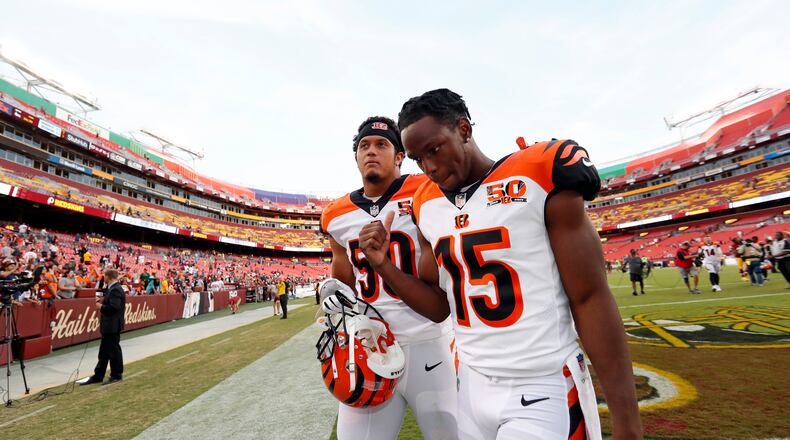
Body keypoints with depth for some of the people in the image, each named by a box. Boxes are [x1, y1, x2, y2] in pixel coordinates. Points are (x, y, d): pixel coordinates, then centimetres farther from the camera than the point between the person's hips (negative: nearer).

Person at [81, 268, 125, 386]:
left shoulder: (116, 289, -20)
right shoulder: (112, 288, 12)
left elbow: (114, 307, -27)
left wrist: (101, 307, -13)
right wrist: (103, 300, 3)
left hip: (113, 325, -10)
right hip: (108, 325, 10)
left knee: (113, 350, 2)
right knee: (104, 351, 16)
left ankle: (116, 375, 14)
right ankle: (98, 376, 26)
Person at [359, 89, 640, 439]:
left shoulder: (539, 178, -12)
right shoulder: (427, 207, 3)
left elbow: (590, 299, -10)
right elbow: (439, 307, 8)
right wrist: (383, 265, -6)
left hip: (545, 390, -4)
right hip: (472, 386, 5)